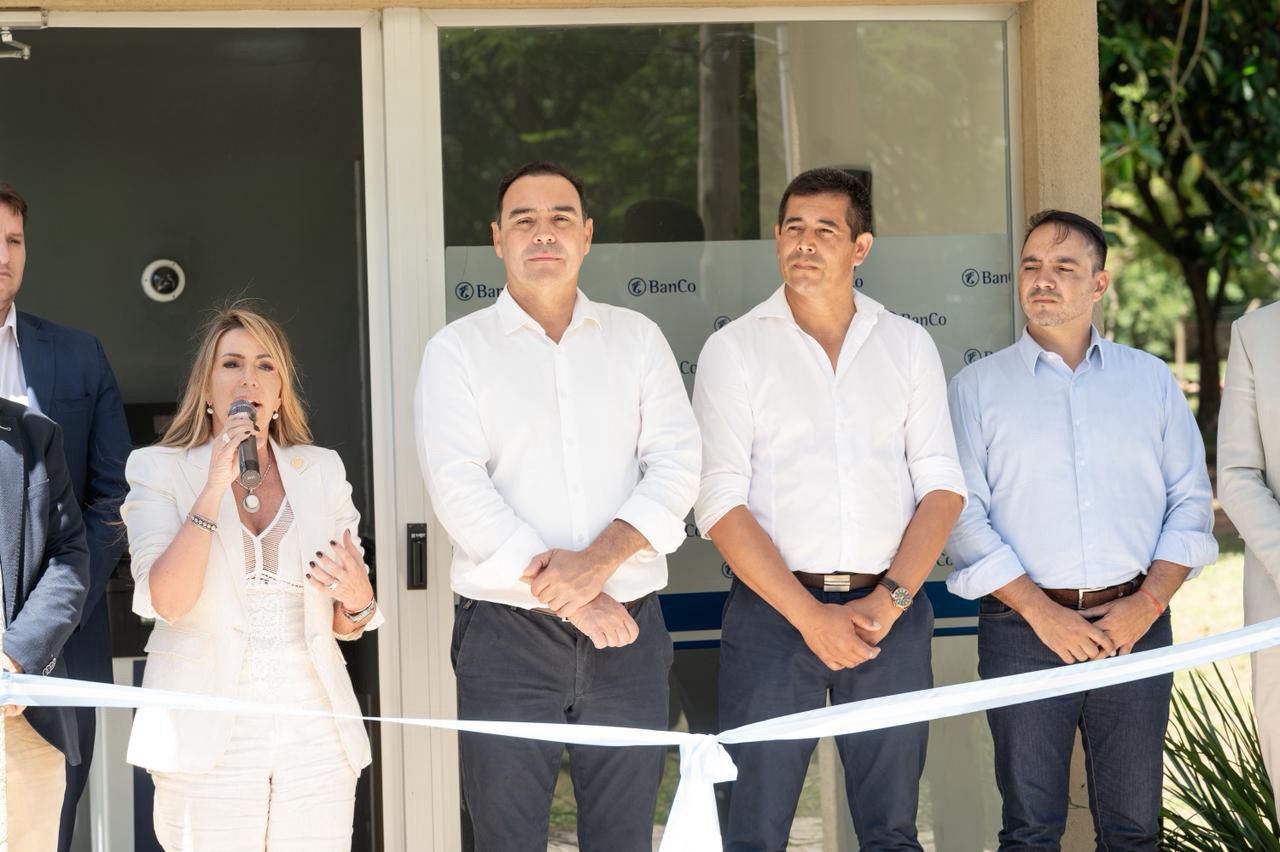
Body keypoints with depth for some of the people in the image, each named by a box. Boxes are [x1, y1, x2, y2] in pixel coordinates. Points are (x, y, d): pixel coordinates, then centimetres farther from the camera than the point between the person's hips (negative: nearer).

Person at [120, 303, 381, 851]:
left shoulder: (322, 471, 12)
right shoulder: (161, 470, 3)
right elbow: (165, 600, -11)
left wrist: (357, 599, -7)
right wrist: (215, 487, -16)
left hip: (315, 735, 3)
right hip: (210, 736, -2)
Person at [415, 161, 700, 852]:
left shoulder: (637, 339, 12)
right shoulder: (457, 350, 4)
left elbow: (677, 464, 1)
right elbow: (459, 490, -8)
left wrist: (601, 559, -16)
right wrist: (569, 597, -15)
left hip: (628, 630, 2)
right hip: (507, 633, -2)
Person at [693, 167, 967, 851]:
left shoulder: (908, 345, 12)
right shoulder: (733, 349, 3)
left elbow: (942, 485, 6)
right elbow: (722, 504, -5)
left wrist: (888, 600, -8)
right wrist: (811, 617, -13)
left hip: (891, 613, 2)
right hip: (774, 609, -2)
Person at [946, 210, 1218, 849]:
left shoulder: (1151, 380, 12)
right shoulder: (977, 388, 5)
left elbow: (1191, 501, 8)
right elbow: (963, 516, -3)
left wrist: (1146, 604, -6)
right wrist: (1039, 611, -12)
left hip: (1135, 624, 2)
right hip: (1024, 629, -2)